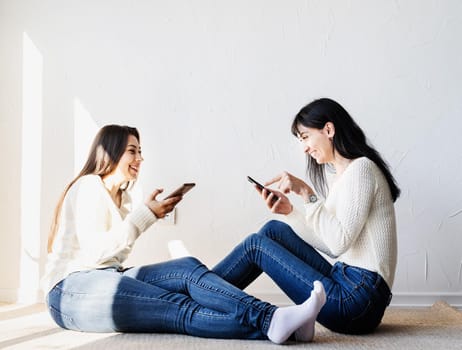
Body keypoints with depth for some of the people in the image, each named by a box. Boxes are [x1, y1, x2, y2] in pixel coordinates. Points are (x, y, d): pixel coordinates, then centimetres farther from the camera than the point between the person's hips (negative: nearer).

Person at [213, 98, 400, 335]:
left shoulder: (361, 168, -11)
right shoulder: (339, 175, 17)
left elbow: (339, 242, -20)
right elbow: (332, 244, 12)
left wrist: (307, 193, -17)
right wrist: (289, 212, 4)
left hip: (358, 297, -9)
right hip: (346, 281, 9)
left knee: (256, 244, -4)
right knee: (273, 230, 9)